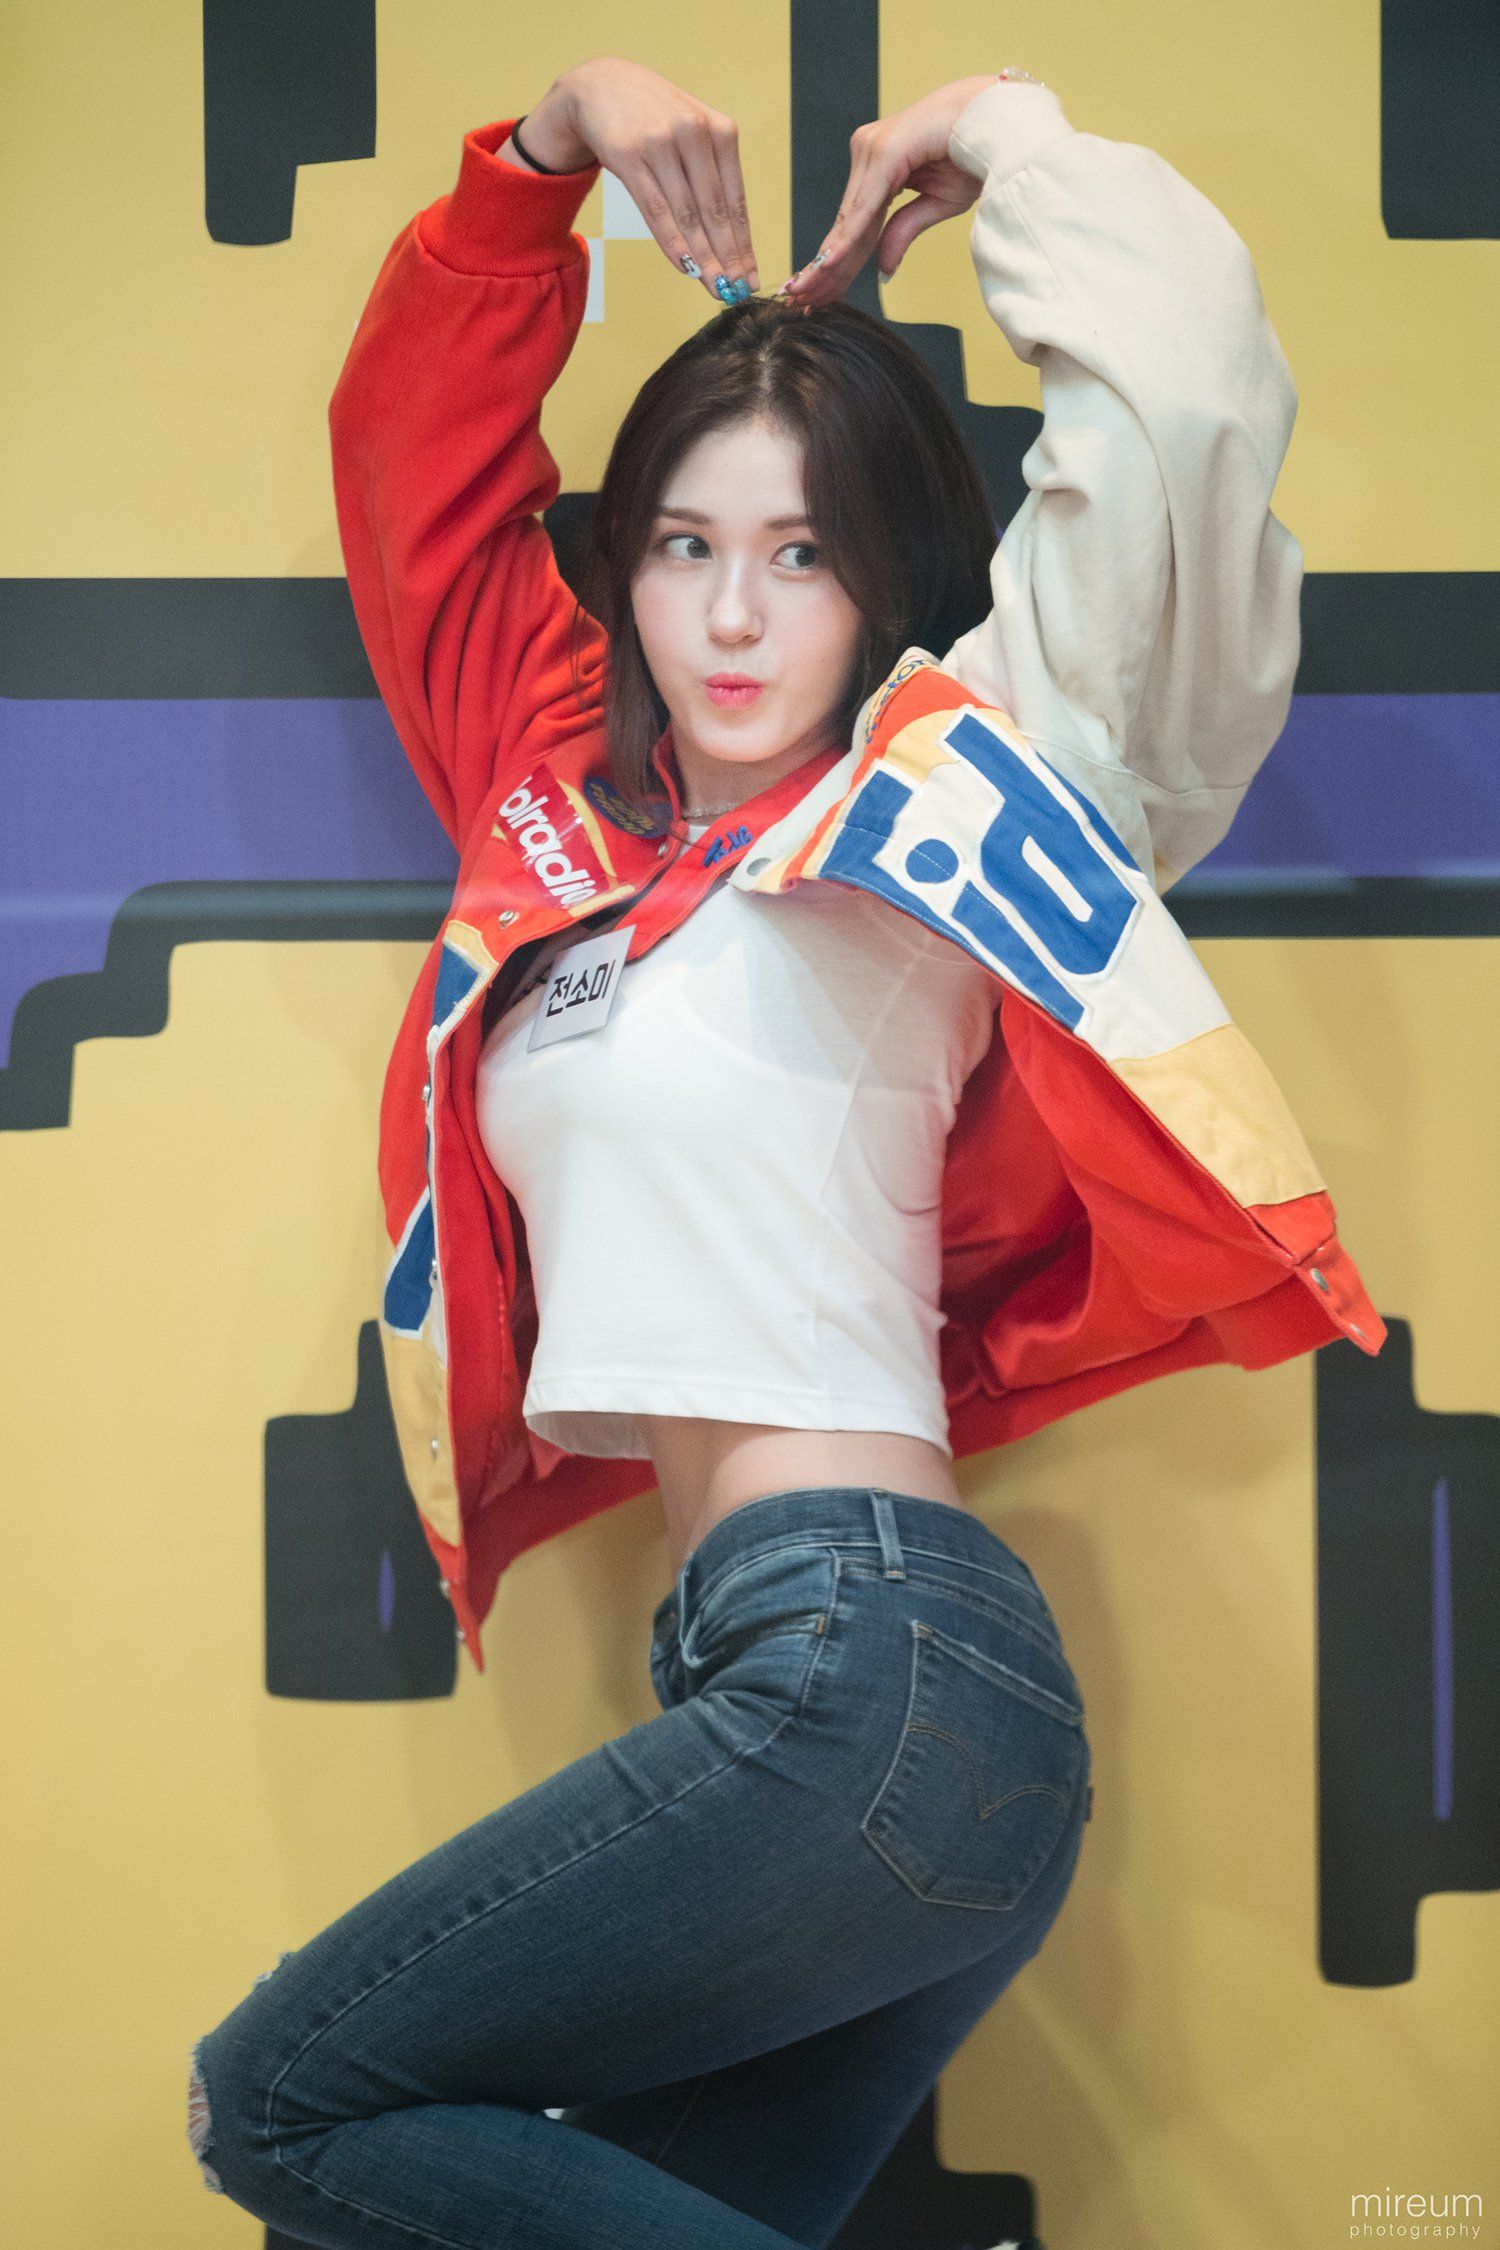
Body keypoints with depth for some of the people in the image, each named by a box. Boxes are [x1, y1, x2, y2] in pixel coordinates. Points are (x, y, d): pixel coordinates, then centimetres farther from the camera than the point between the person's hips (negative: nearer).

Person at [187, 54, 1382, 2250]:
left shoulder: (937, 805, -1)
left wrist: (990, 134, 3)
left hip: (872, 1659, -8)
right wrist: (548, 143, 18)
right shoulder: (577, 811, 17)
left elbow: (1181, 385, -12)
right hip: (780, 1673, 8)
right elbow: (418, 443, 27)